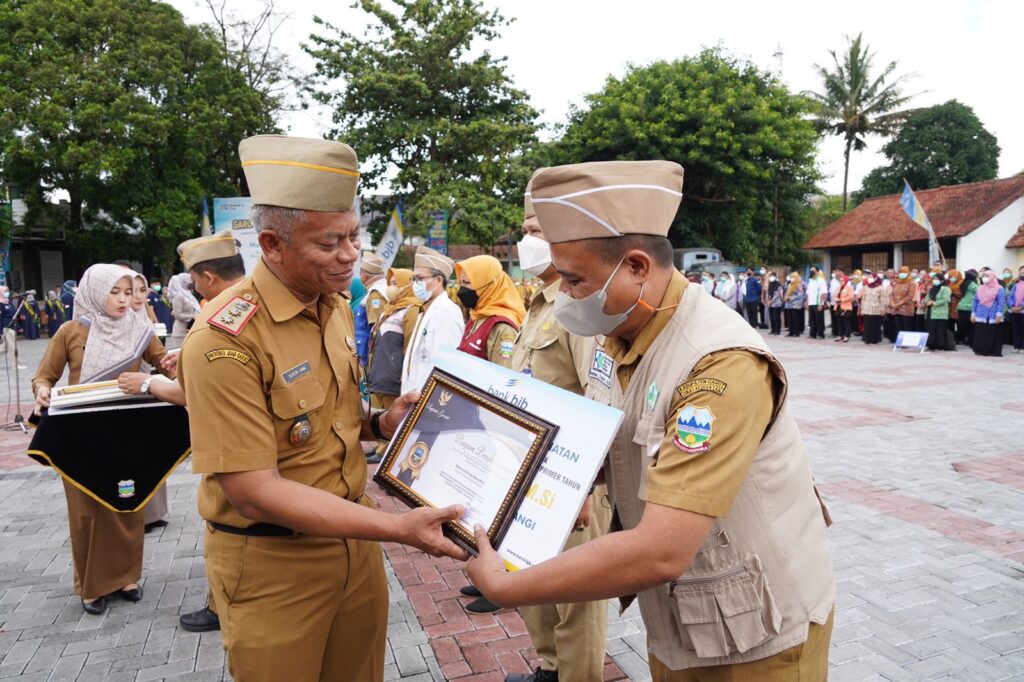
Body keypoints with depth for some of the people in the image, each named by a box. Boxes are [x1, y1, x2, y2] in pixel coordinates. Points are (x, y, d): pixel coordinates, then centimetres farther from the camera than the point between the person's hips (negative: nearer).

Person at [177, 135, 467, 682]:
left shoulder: (336, 305, 2)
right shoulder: (224, 339, -24)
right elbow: (253, 490, -25)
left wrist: (380, 425, -7)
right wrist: (398, 528, -28)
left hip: (354, 534, 7)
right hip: (273, 559, -6)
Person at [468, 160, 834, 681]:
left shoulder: (723, 364, -31)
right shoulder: (615, 338, -4)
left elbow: (660, 553, -35)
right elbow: (610, 453, 6)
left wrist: (504, 587, -26)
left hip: (757, 637, -6)